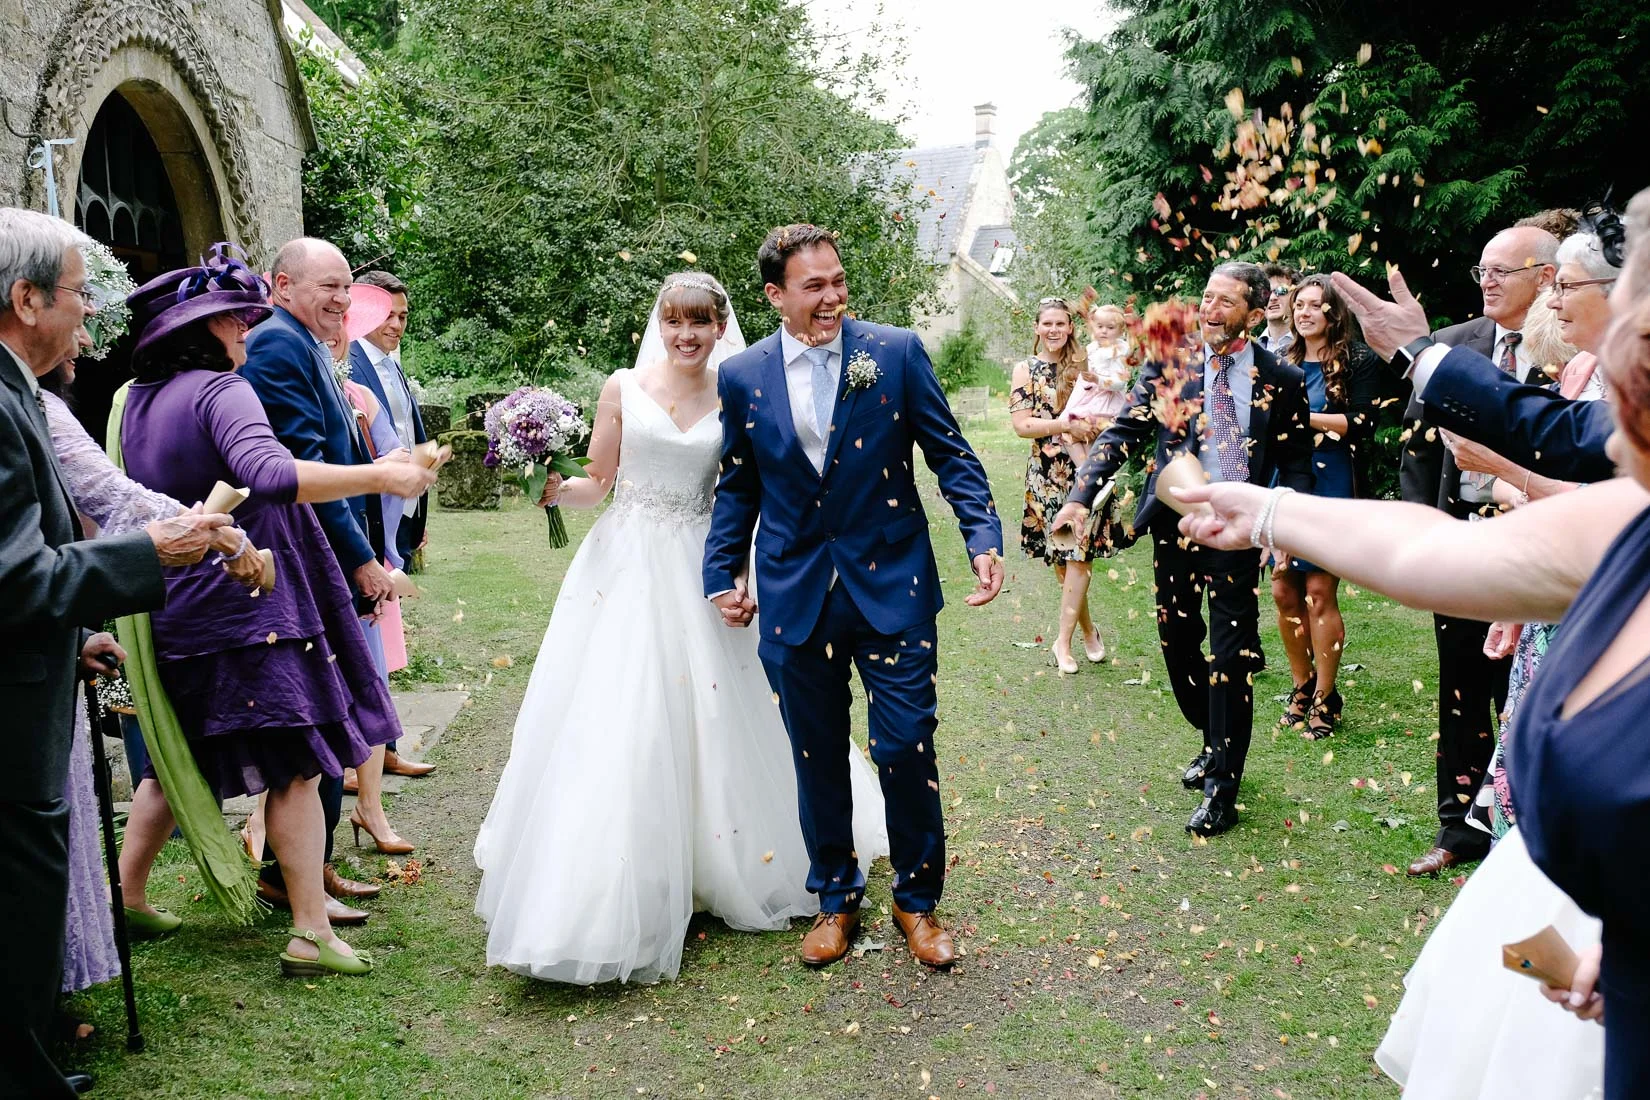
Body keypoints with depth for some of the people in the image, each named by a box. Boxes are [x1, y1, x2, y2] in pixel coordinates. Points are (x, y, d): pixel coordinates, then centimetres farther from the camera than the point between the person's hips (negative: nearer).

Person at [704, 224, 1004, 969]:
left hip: (893, 587, -1)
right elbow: (737, 488, 11)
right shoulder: (742, 377, 2)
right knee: (818, 759, 12)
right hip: (795, 598, 2)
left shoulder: (897, 352, -3)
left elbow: (950, 454, -1)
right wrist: (722, 576, 4)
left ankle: (917, 898, 24)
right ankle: (836, 898, 32)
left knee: (907, 749, 2)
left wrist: (984, 538, -13)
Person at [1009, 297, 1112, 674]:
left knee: (1078, 557, -7)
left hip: (1085, 469, 1)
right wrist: (1067, 424, -14)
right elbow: (1022, 425, -5)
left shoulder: (1083, 366, 9)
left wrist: (1091, 421, -5)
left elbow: (1101, 412, 18)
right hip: (1047, 473, -1)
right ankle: (1088, 630, 24)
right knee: (1062, 560, 5)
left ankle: (1064, 642, 0)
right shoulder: (1026, 369, 4)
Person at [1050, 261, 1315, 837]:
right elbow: (1123, 432, -6)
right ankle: (1215, 745, 38)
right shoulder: (1169, 364, 0)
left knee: (1231, 655, -2)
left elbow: (1296, 460, 4)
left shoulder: (1281, 380, -1)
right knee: (1177, 642, 14)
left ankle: (1221, 790, 8)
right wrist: (1081, 497, -18)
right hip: (1175, 519, 3)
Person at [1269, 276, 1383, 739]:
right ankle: (1301, 687, 20)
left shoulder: (1358, 361, -1)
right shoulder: (1284, 363, 14)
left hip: (1331, 487, -5)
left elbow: (1363, 422, -11)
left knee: (1319, 591, -6)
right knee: (1284, 591, 4)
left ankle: (1325, 698, 6)